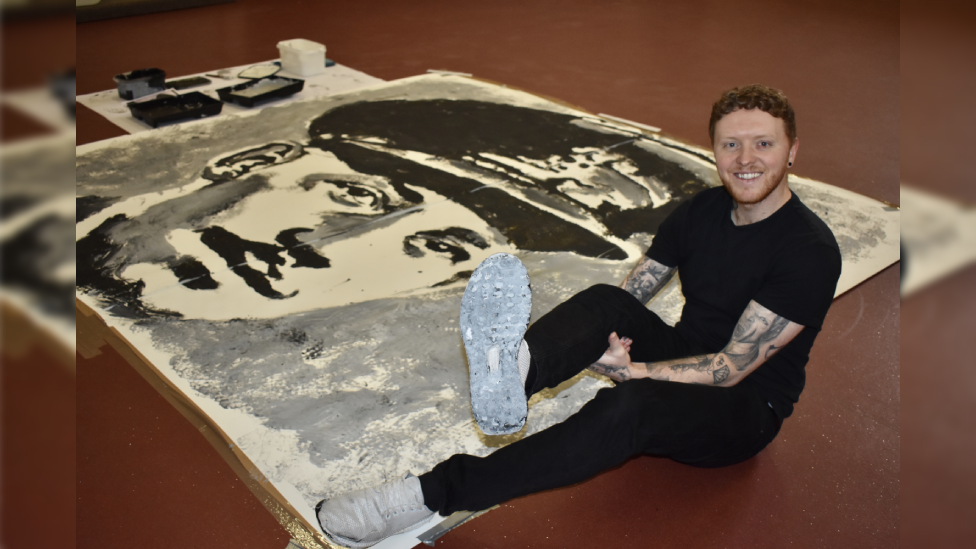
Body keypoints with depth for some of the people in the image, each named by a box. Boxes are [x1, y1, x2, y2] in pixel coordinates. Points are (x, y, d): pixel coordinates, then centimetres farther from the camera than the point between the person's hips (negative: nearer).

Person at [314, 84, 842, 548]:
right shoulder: (702, 211, 1)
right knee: (606, 301, -26)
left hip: (746, 408, -5)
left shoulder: (809, 252, -19)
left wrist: (629, 369, -25)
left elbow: (731, 369, -22)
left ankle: (435, 492, -41)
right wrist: (604, 341, -21)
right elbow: (632, 292, 2)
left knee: (628, 407, -38)